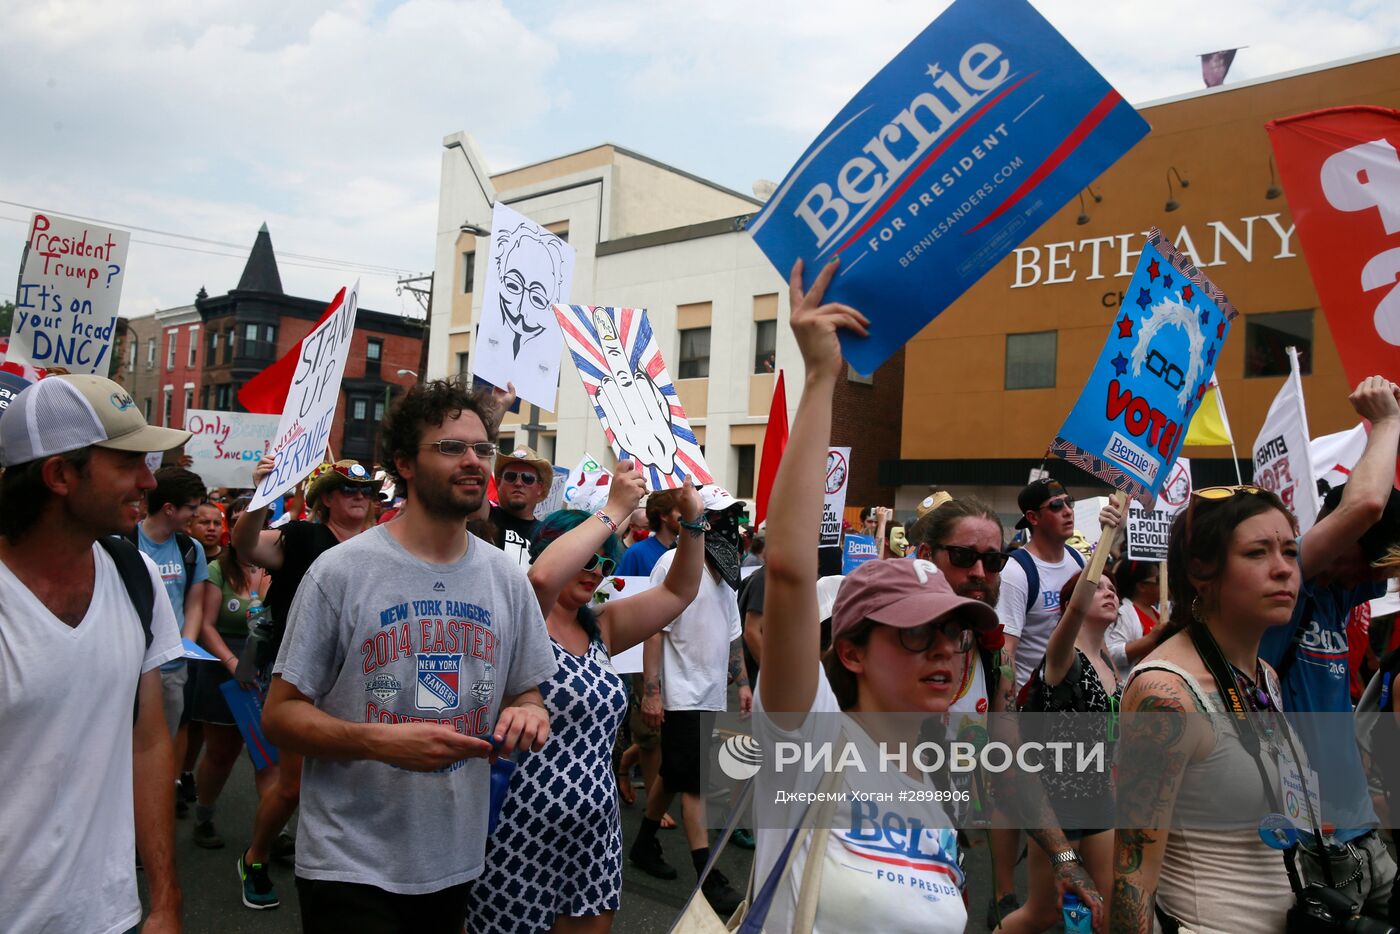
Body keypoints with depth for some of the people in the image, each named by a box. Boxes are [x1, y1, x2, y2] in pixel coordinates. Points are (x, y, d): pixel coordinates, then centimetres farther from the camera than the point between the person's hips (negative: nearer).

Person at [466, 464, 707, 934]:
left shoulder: (601, 628, 10)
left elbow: (678, 591, 11)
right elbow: (542, 577, -33)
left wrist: (693, 523, -3)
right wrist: (614, 510, -27)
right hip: (521, 827, -7)